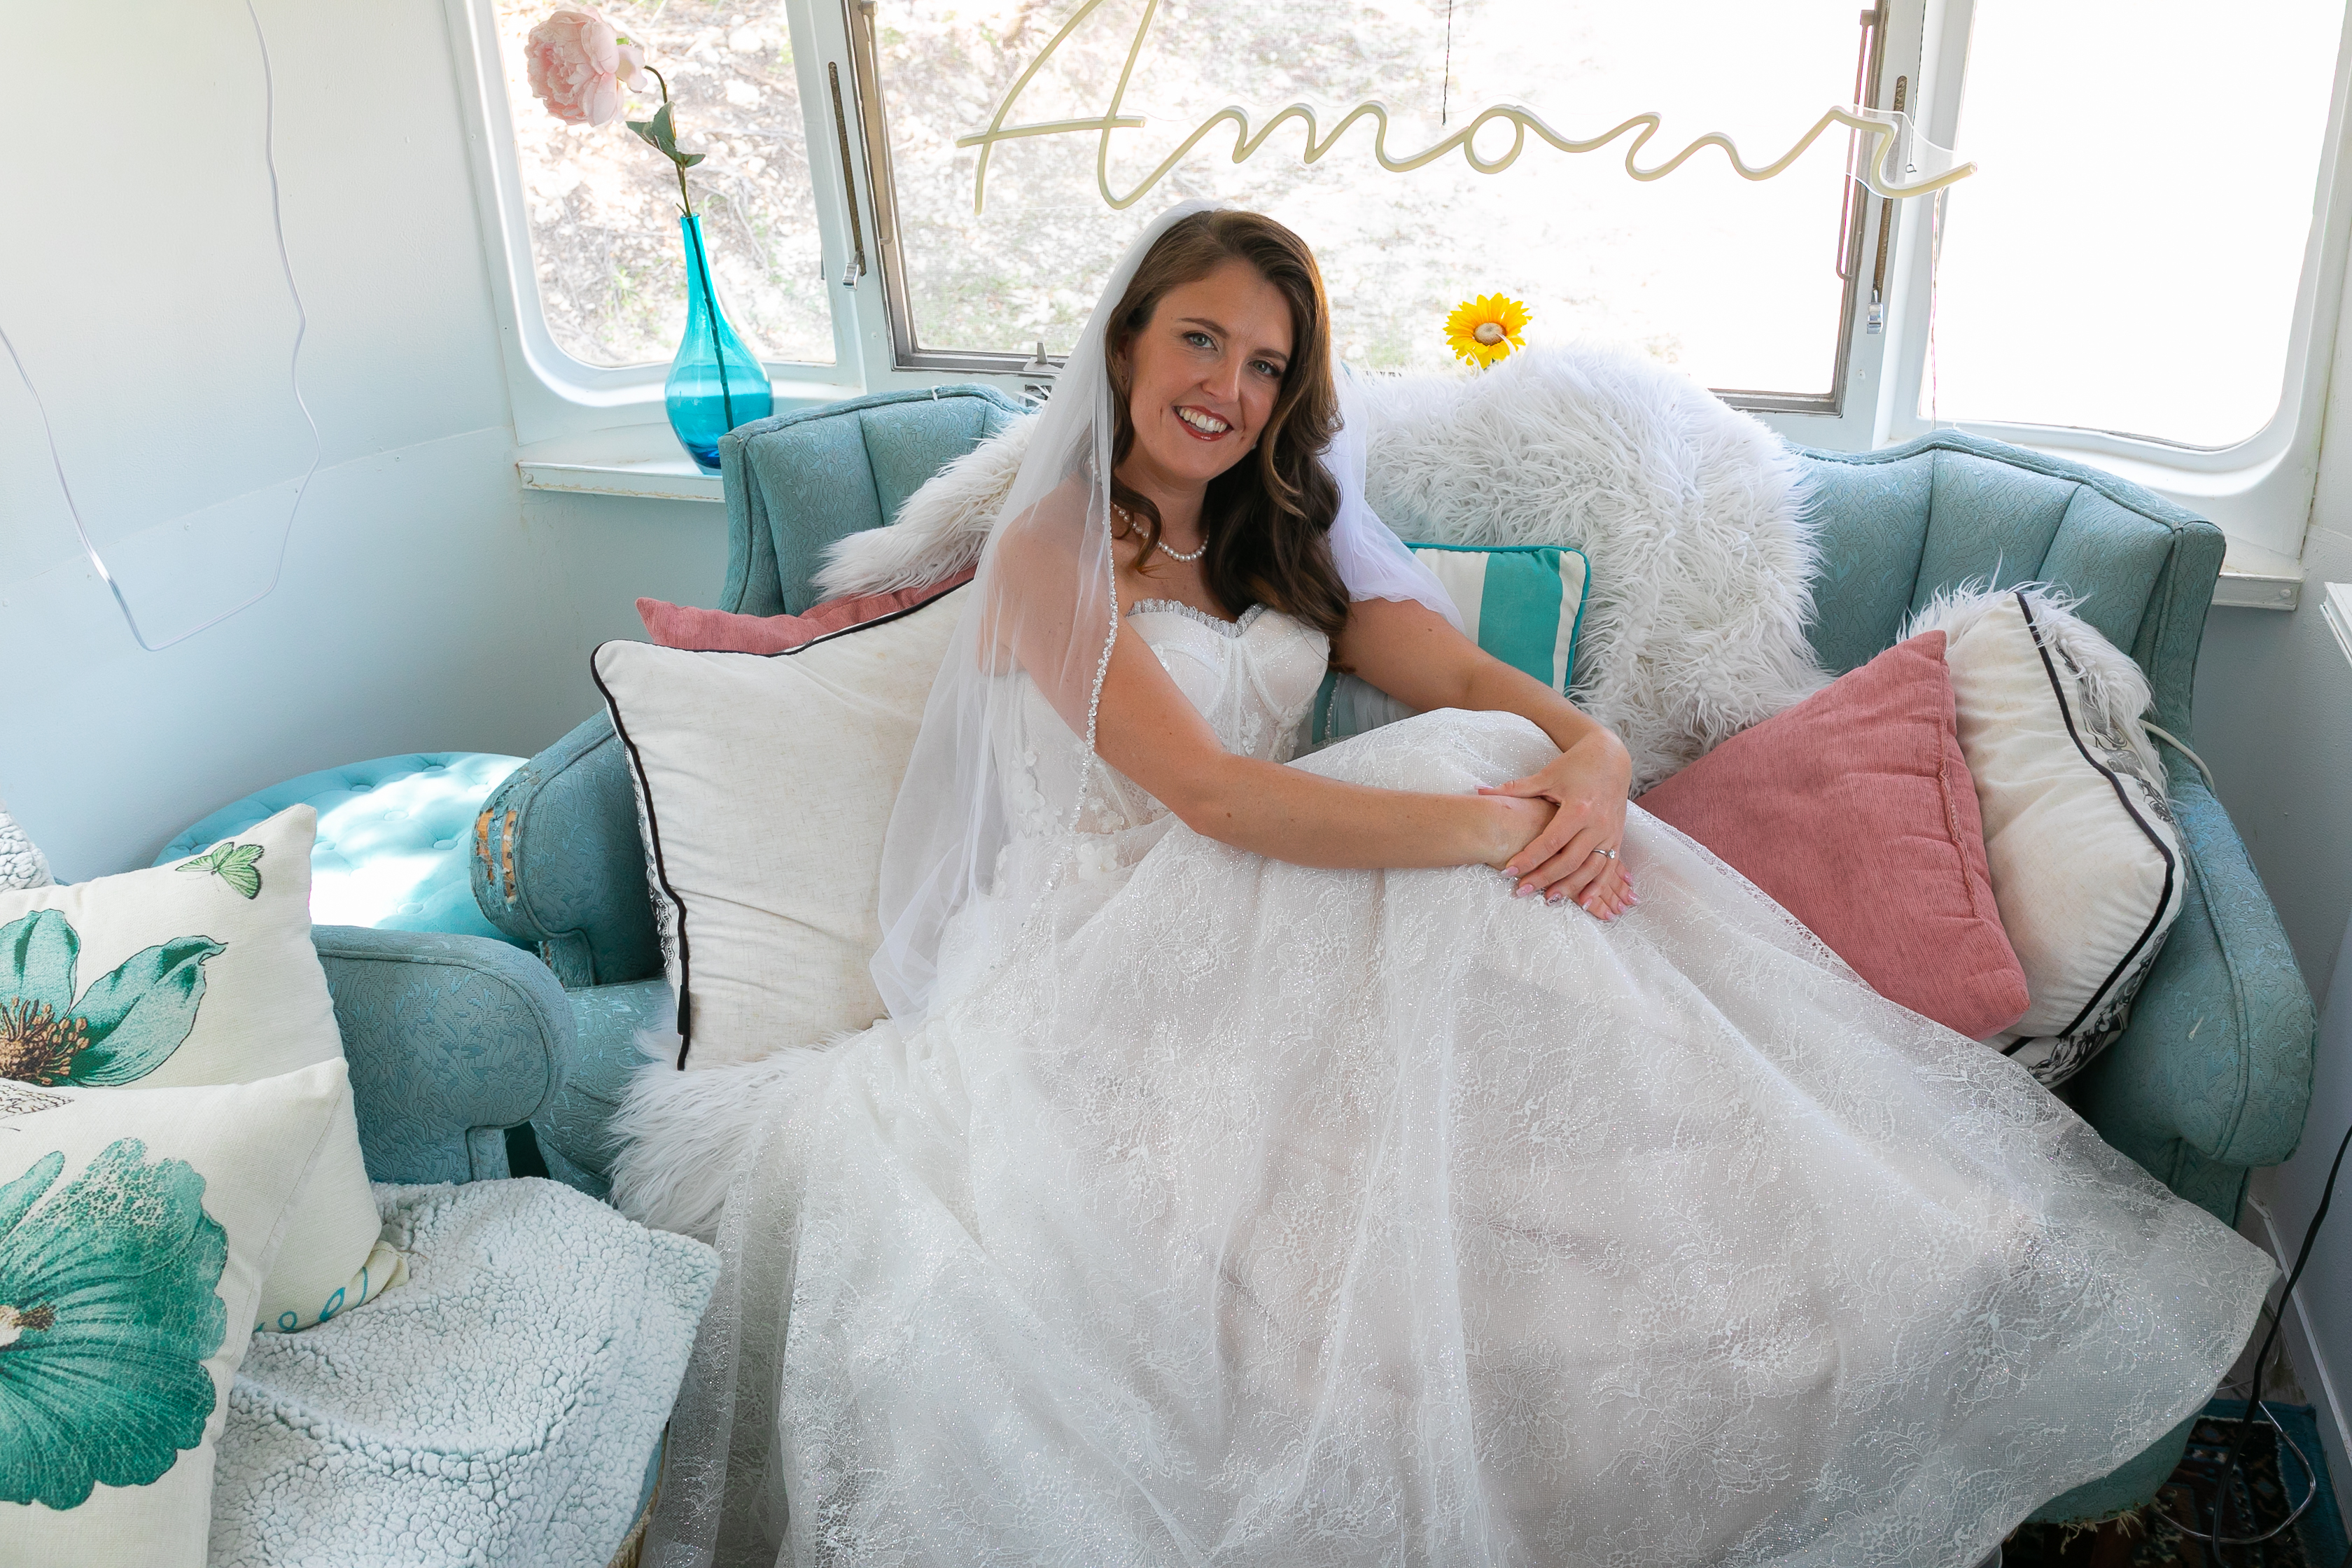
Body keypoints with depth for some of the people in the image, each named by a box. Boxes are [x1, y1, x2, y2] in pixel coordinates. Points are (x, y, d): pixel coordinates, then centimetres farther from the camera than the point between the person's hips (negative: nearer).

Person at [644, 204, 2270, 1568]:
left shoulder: (1285, 536, 18)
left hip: (1270, 917, 5)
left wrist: (1590, 751, -19)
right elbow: (1204, 789, -19)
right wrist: (1490, 825, -26)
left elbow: (1464, 673, 5)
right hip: (1112, 942, -4)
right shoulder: (1053, 550, -5)